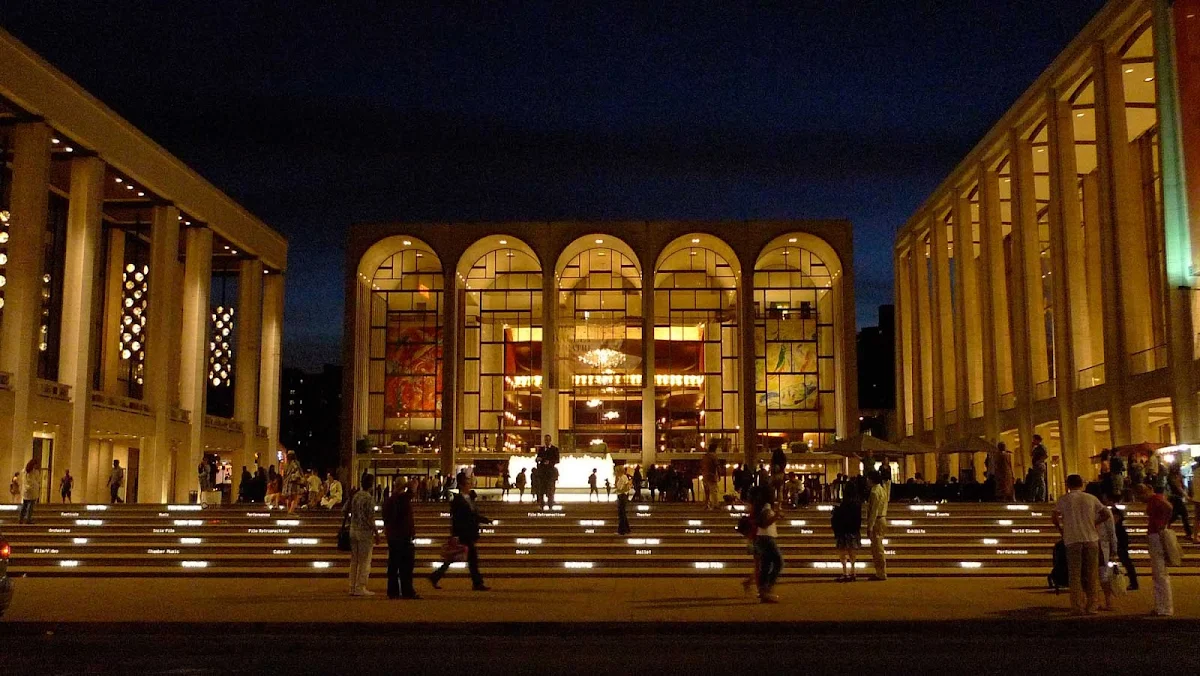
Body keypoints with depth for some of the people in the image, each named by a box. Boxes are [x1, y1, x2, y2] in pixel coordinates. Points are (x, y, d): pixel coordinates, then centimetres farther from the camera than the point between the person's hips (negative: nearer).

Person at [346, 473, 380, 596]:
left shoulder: (354, 495, 5)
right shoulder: (369, 498, -16)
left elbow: (346, 509, 14)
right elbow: (370, 518, -17)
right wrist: (376, 532, -10)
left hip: (353, 530, 7)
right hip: (365, 532, -7)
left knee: (354, 561, 12)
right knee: (365, 562, 0)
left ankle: (353, 587, 15)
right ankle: (361, 588, 0)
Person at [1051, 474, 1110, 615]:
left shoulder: (1063, 500, 1)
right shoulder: (1091, 498, 6)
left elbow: (1055, 519, -5)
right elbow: (1106, 514, 5)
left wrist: (1062, 531, 11)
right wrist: (1094, 523, 15)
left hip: (1072, 540, -2)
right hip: (1091, 539, 2)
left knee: (1075, 576, 3)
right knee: (1091, 576, 9)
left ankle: (1079, 608, -1)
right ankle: (1091, 607, 9)